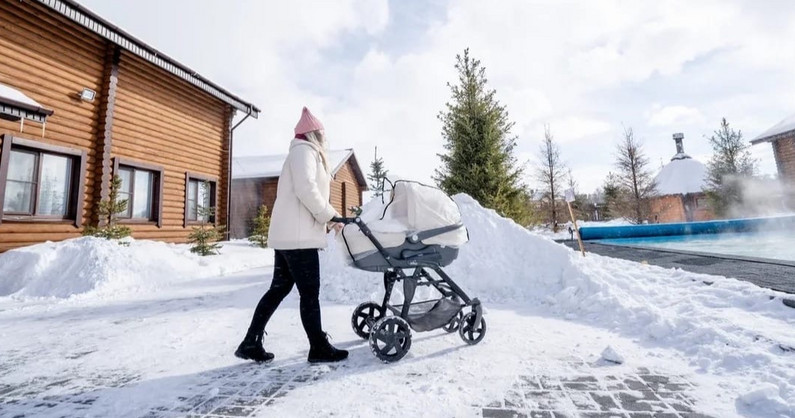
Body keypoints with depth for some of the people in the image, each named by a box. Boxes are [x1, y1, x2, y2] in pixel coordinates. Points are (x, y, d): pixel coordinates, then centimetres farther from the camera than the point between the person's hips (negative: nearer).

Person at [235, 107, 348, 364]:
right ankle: (319, 348, 10)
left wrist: (330, 214, 11)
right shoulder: (305, 150, -5)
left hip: (288, 235, 10)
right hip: (298, 235, -10)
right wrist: (329, 216, -12)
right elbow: (306, 189, -21)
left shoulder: (305, 152, 25)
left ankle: (251, 344, 21)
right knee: (309, 292, -2)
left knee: (279, 288, 13)